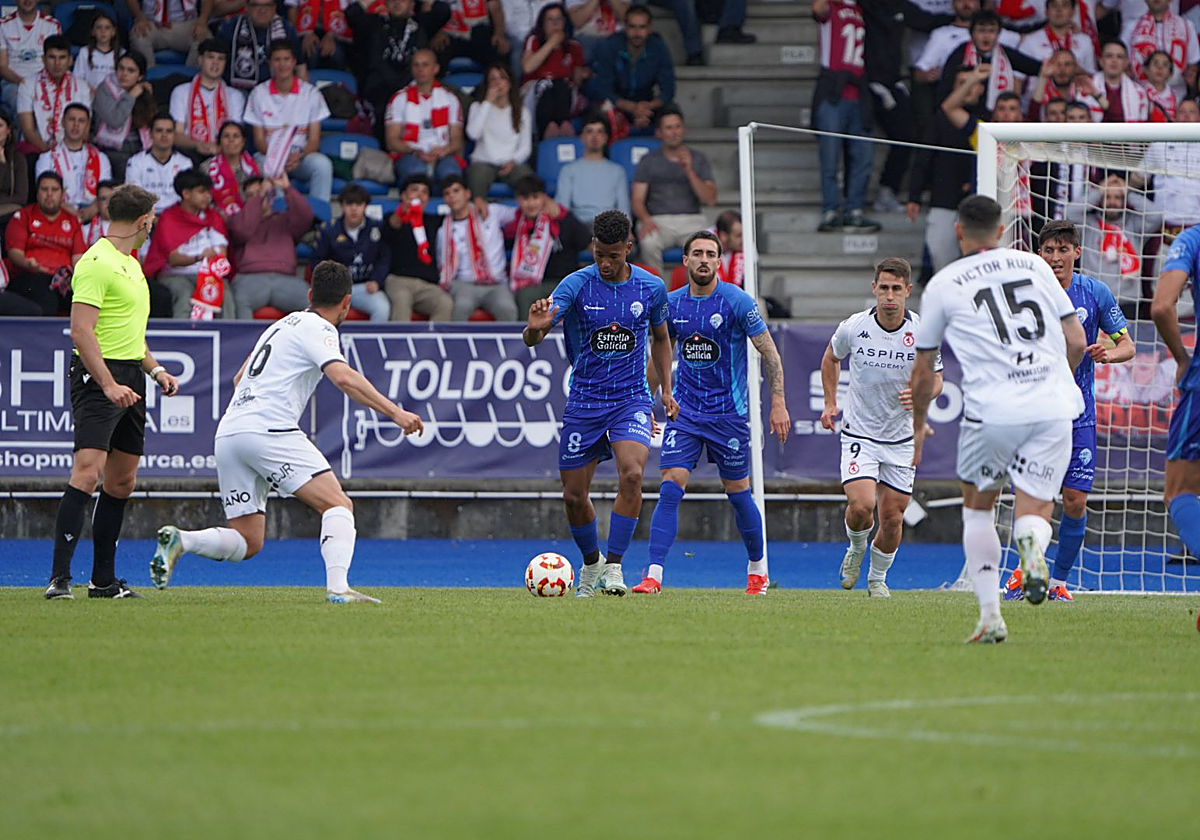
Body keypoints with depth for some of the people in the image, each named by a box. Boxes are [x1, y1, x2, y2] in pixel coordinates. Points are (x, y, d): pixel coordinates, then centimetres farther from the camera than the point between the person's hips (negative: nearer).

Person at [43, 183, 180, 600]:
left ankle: (104, 579, 17)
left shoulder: (129, 264, 19)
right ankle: (60, 577, -22)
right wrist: (109, 385, -24)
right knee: (88, 472, -18)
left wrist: (155, 370, 18)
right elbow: (81, 331, -19)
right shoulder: (97, 263, -12)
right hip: (98, 377, -10)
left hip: (128, 380, 10)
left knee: (122, 481, 10)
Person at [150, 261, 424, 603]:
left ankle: (180, 540, -12)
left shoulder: (284, 324, 26)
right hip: (268, 429, -8)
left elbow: (239, 379, 35)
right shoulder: (317, 330, 0)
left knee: (247, 542, 9)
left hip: (227, 432, 8)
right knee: (339, 504, -10)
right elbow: (344, 378, -18)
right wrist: (394, 412, -20)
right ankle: (337, 587, -29)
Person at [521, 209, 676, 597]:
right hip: (583, 402, 0)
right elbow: (532, 338, -20)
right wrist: (535, 328, -44)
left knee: (632, 473, -25)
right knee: (573, 496, 4)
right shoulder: (576, 285, -10)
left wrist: (666, 389, 9)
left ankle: (613, 565, -15)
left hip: (631, 400, 0)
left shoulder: (651, 288, -2)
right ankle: (591, 563, 32)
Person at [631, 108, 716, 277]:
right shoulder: (649, 161, 13)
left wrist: (689, 171, -8)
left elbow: (710, 200, 4)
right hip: (658, 220, 0)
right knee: (649, 243, -36)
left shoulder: (698, 160, 14)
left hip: (691, 220, 0)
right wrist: (646, 220, -17)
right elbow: (637, 200, 6)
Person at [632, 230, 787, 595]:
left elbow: (769, 353, -4)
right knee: (670, 488, -11)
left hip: (729, 412, -3)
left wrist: (778, 404, -9)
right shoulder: (671, 304, 4)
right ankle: (654, 575, -15)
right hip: (684, 411, 3)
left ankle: (757, 569, 27)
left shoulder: (737, 302, -9)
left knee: (738, 493, 6)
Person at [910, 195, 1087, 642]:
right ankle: (1032, 542, -30)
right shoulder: (1034, 264, 15)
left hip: (992, 411, -1)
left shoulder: (942, 285, 9)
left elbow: (923, 373, 17)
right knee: (1033, 511, 8)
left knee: (977, 506, 20)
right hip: (1054, 410, 1)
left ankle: (990, 614, 7)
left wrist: (918, 427, 33)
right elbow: (1076, 343, 14)